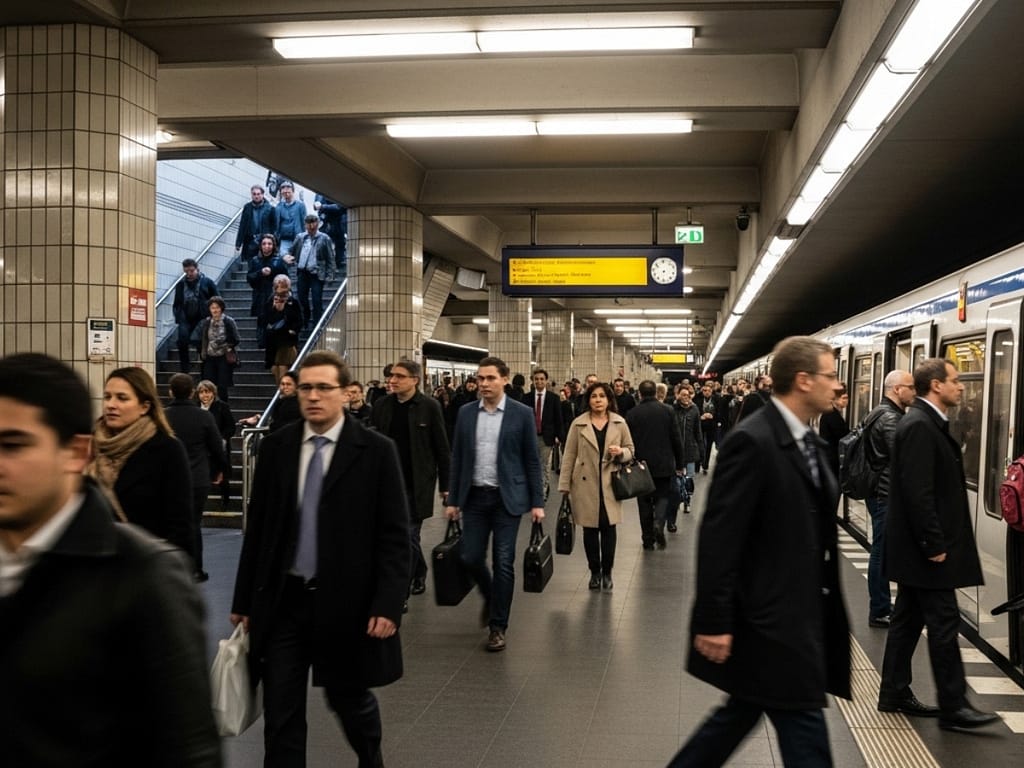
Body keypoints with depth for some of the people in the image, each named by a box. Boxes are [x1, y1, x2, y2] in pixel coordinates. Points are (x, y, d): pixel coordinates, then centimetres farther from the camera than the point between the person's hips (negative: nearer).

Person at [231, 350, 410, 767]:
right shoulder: (275, 446, 2)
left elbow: (394, 535, -7)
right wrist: (244, 599, 8)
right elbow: (257, 527, 7)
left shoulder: (375, 450, -7)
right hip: (281, 600, 2)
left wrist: (388, 604, -14)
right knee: (280, 712, 5)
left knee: (349, 698, 16)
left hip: (345, 601, -2)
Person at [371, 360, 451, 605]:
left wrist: (445, 485, -3)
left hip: (417, 484, -4)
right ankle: (419, 574, 39)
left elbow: (442, 449, -3)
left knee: (407, 537, -3)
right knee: (408, 536, 16)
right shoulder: (382, 405, 3)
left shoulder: (429, 407, -7)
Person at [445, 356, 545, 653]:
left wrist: (537, 502, -4)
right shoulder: (466, 412, 4)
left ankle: (498, 626, 12)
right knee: (470, 558, 4)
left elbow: (532, 460, -1)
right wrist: (452, 499, 6)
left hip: (507, 497, -3)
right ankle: (490, 597, 35)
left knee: (503, 562, -1)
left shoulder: (521, 414, -4)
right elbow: (457, 458, 8)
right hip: (475, 496, 3)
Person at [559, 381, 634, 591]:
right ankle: (595, 572, 19)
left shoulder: (619, 423, 4)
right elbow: (569, 456, 1)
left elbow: (630, 450, 12)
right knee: (590, 529, 5)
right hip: (586, 484, 0)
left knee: (608, 528, 0)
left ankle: (607, 573, 14)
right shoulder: (578, 424, 0)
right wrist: (564, 486, -1)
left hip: (610, 484, 0)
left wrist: (621, 452, -12)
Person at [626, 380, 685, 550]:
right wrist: (679, 464, 8)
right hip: (664, 464, 0)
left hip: (641, 465, 0)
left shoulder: (632, 414, -4)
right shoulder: (667, 411, -3)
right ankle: (659, 523, -16)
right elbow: (677, 439, -1)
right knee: (662, 495, 12)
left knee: (645, 502, 8)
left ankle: (648, 539, 10)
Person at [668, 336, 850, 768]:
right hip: (768, 618, -9)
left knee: (742, 714, 19)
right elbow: (718, 537, -21)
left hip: (798, 613, 9)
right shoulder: (752, 441, -20)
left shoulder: (807, 440, 9)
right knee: (804, 729, 3)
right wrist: (714, 622, -21)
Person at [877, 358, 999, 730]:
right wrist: (935, 544, -21)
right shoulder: (919, 426, -18)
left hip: (917, 547, 10)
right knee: (944, 623, -3)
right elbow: (917, 492, -24)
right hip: (925, 546, -10)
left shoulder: (926, 423, 14)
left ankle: (894, 694, 22)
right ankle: (953, 706, 5)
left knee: (908, 619, 14)